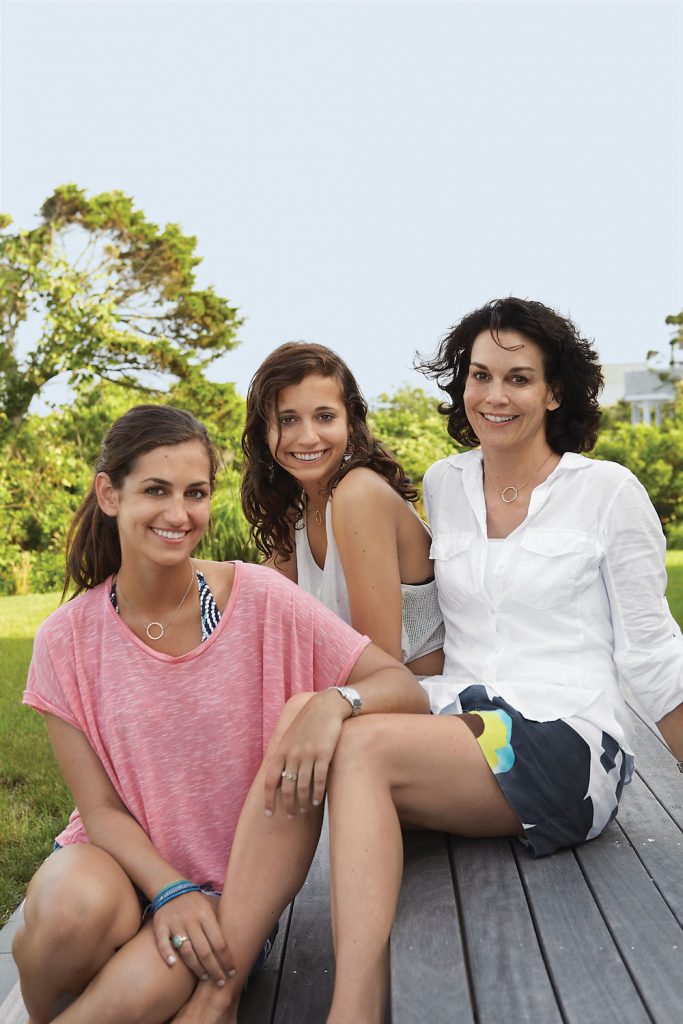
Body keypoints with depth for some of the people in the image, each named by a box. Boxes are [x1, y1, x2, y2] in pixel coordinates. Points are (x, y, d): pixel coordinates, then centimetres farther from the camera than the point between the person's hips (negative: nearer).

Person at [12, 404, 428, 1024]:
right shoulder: (67, 640, -6)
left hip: (238, 889, -2)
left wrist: (336, 702, -31)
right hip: (123, 864, 2)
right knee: (76, 905, -31)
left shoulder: (259, 597, -9)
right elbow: (101, 809, -6)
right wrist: (170, 890, -22)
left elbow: (407, 691, -10)